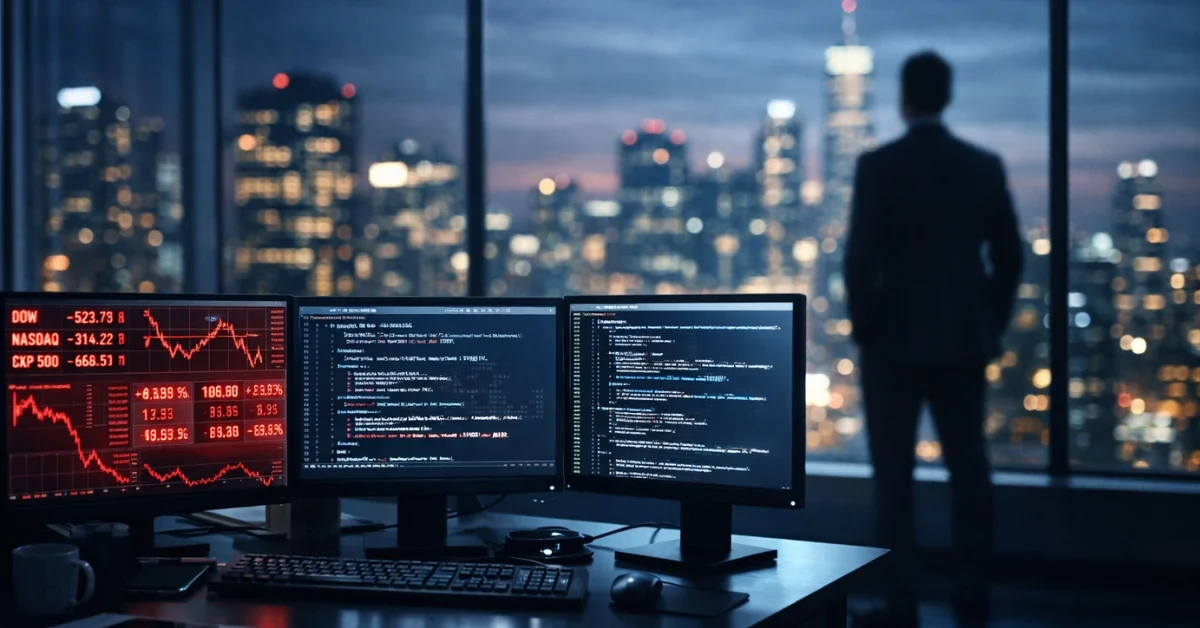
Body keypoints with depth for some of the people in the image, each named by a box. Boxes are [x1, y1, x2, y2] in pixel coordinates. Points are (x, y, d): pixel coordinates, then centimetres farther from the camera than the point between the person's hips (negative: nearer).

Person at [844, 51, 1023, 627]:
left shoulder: (878, 165, -10)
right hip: (964, 339, 5)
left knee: (894, 472, 1)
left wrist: (862, 327, -2)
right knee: (968, 465, 13)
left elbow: (861, 257, -15)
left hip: (897, 341, -4)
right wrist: (990, 323, 15)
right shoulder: (986, 165, 3)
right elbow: (1008, 256, 6)